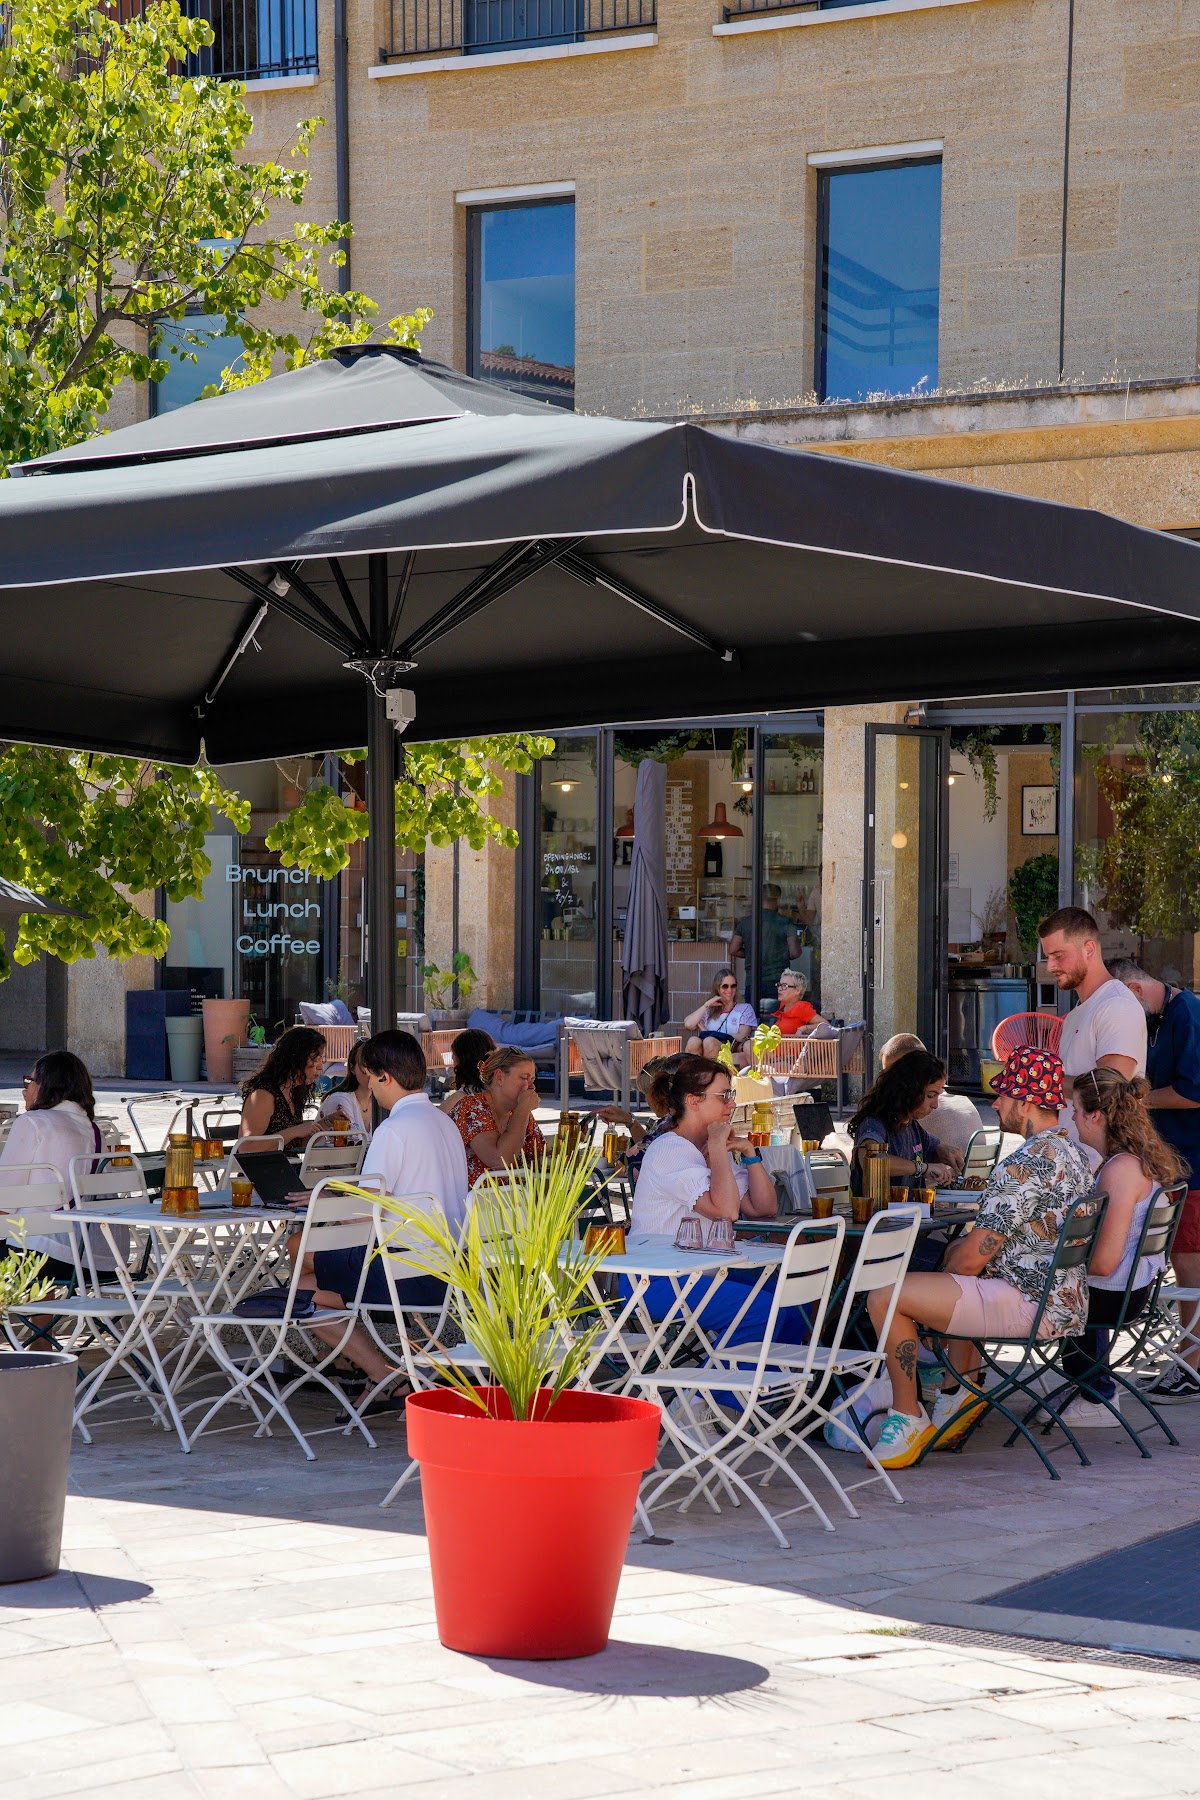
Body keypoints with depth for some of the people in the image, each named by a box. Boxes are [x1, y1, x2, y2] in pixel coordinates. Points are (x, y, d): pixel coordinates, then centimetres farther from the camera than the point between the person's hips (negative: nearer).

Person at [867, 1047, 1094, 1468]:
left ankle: (909, 1418, -1)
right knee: (955, 1248, 38)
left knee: (884, 1299, -16)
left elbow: (973, 1257, -19)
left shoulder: (1025, 1164, -20)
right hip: (1066, 1300, 11)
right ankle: (959, 1394, 34)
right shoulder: (1071, 1151, 12)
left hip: (1030, 1305, -11)